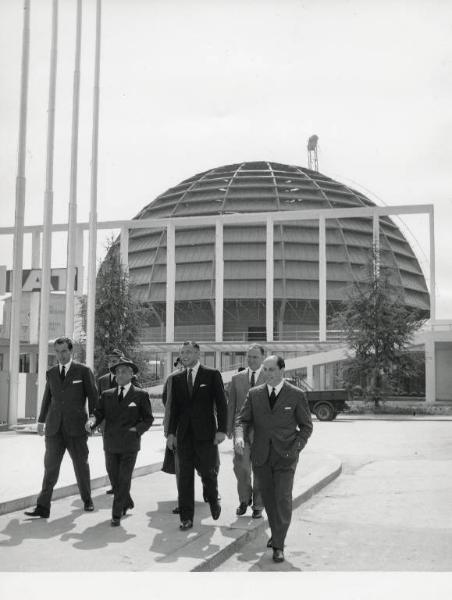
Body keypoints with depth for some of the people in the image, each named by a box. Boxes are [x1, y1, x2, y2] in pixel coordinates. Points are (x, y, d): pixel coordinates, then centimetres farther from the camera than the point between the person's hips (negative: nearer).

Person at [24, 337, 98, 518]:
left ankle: (87, 500, 28)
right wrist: (41, 420, 23)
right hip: (54, 428, 3)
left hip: (76, 428, -3)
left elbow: (93, 397, 1)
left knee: (81, 465, 9)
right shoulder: (51, 373, 11)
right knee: (50, 467, -2)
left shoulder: (83, 371, 0)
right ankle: (43, 507, -3)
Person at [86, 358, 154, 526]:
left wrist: (137, 429, -11)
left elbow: (148, 419, 5)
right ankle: (127, 502, 36)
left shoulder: (141, 395, 2)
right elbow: (99, 413, 4)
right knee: (113, 478, 12)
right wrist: (92, 420, -17)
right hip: (110, 444, 3)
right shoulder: (107, 395, 11)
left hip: (129, 445, -3)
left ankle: (117, 514, 5)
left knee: (124, 479, -4)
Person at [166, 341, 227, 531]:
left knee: (208, 472, 3)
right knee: (185, 476, 2)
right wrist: (171, 433, 5)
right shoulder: (177, 379, 11)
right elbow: (174, 408, 12)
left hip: (206, 433, -3)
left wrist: (222, 429, -10)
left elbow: (221, 403, -3)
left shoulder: (212, 375, 0)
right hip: (184, 435, 3)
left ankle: (213, 500, 34)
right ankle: (186, 518, 9)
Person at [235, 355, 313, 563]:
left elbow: (306, 426, 4)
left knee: (283, 498, -10)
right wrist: (239, 435, -17)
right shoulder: (254, 394, 5)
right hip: (261, 456, 3)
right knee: (268, 498, 12)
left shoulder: (296, 395, -2)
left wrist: (295, 449, -8)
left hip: (285, 456, -3)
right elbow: (242, 419, 5)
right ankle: (276, 533, 33)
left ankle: (278, 545, -1)